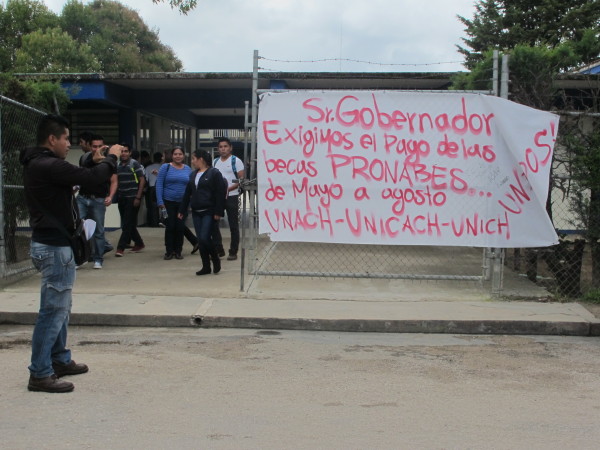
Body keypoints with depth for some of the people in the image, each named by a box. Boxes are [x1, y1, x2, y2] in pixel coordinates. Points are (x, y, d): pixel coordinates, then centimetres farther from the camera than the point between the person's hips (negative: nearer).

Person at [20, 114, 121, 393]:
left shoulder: (39, 164, 12)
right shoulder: (48, 165, -21)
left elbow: (75, 176, 24)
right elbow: (91, 179, -22)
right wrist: (112, 157, -9)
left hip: (50, 243, 11)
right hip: (54, 246, -11)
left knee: (60, 306, 19)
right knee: (54, 309, -7)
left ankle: (60, 360, 29)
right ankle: (40, 374, -2)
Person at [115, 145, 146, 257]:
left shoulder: (135, 164, -6)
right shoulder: (118, 165, 10)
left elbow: (142, 180, -8)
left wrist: (138, 197, -13)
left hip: (132, 198, -6)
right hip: (121, 198, 6)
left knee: (128, 224, -7)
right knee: (126, 223, 11)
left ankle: (120, 248, -6)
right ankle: (139, 243, 24)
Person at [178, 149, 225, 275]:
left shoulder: (214, 173, -7)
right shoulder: (193, 175, 15)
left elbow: (220, 194, -12)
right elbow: (187, 194, 18)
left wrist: (218, 212, -17)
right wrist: (182, 210, 15)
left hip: (209, 213, -7)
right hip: (196, 213, 7)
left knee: (205, 238, -14)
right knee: (200, 240, 5)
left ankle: (216, 259, 10)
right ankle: (206, 267, 14)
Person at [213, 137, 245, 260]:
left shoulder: (236, 161, -3)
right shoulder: (215, 162, 14)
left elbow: (242, 180, -8)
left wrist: (229, 188, -21)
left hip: (231, 196, -5)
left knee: (233, 225, 1)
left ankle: (233, 252, 9)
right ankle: (219, 250, 15)